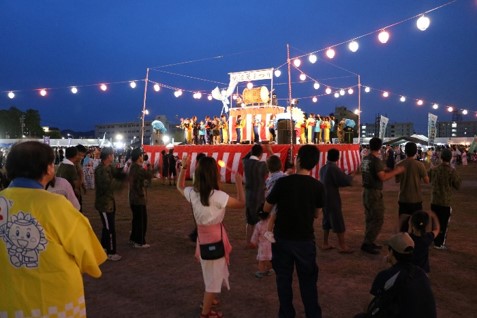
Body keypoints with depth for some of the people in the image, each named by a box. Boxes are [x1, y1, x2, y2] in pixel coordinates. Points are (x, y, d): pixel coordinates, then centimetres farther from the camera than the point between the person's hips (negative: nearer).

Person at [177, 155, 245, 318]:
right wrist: (239, 182, -8)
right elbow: (241, 203, -13)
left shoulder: (192, 192, -6)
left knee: (210, 273, 29)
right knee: (214, 276, 11)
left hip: (202, 236, 7)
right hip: (215, 237, -7)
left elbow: (180, 186, 17)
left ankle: (208, 299, 48)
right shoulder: (217, 196, -24)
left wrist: (184, 168, 11)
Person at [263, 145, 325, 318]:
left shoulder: (282, 182, -15)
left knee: (284, 279, 15)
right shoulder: (318, 186, -9)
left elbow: (266, 208, -4)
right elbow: (316, 214, 5)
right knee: (308, 280, 15)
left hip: (282, 238, -1)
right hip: (305, 240, 1)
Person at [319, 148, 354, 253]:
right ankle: (342, 246, 6)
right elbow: (346, 181, -21)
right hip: (332, 199, -8)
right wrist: (350, 176, 0)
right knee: (338, 222, 0)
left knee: (327, 221, 15)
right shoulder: (334, 168, -18)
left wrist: (343, 174, 13)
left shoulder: (323, 168, 7)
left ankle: (325, 244, 20)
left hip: (324, 198, 8)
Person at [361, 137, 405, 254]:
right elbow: (383, 177, -23)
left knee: (369, 218, 16)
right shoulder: (376, 160, -18)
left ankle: (369, 242, 23)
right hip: (374, 193, -9)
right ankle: (367, 244, -2)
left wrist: (384, 170, 24)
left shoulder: (365, 159, 7)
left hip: (366, 191, 9)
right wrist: (396, 171, -14)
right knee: (378, 220, -3)